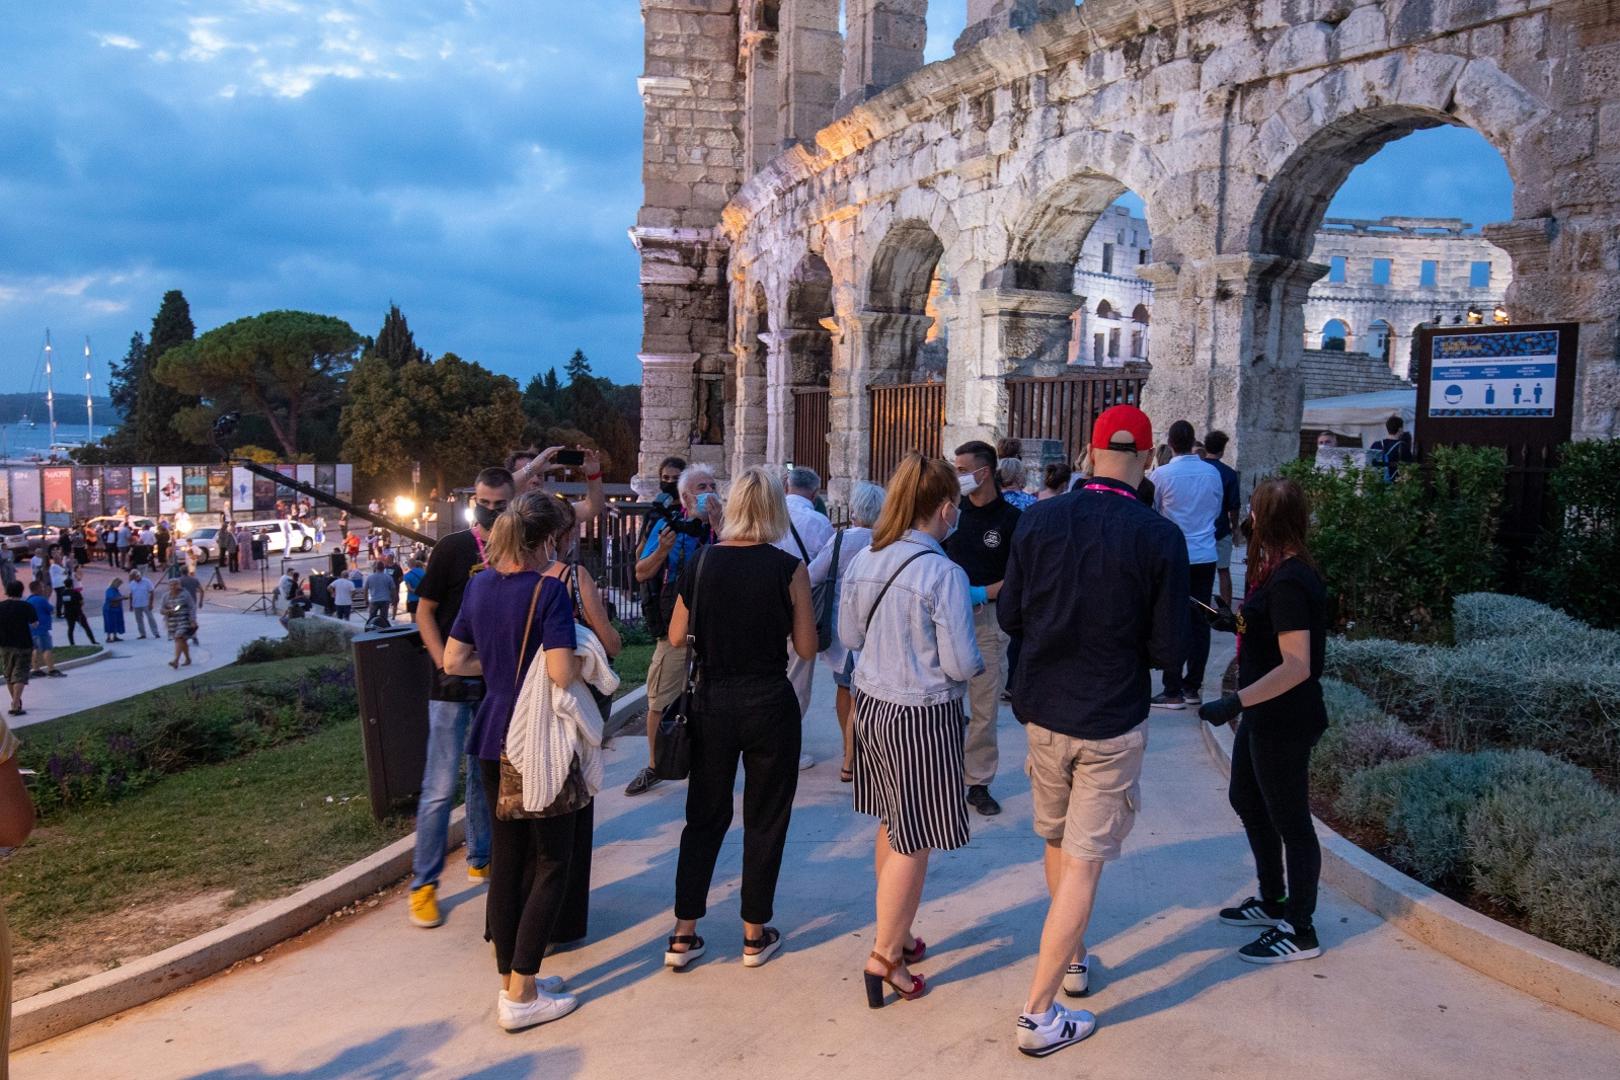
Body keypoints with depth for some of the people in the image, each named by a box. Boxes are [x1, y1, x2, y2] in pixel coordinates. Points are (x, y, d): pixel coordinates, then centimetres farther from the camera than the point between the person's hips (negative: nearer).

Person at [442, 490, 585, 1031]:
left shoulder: (481, 583, 4)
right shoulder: (548, 589, -17)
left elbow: (455, 661, 10)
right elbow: (561, 673, -26)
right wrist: (586, 658, -6)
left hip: (493, 739, 7)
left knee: (506, 855, 16)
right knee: (552, 863, 5)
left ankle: (511, 979, 26)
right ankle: (520, 996, 7)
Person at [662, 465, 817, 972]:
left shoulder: (700, 562, -4)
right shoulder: (788, 568, -12)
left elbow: (677, 637, 2)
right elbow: (806, 649, -6)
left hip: (712, 703, 3)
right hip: (770, 706, -3)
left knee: (704, 817, 16)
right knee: (765, 820, 13)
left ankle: (683, 936, 20)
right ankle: (755, 935, 23)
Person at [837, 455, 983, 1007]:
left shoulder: (864, 561, 0)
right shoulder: (944, 573, -19)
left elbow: (849, 636, 11)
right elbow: (961, 665, -17)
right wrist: (975, 660, 4)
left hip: (871, 705, 7)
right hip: (923, 716, -7)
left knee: (891, 827, 21)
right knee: (913, 842, 5)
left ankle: (897, 933, 36)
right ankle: (885, 957, 13)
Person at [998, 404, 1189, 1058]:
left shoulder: (1038, 520, -8)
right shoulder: (1160, 538, -16)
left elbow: (1009, 617, 1)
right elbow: (1169, 653, -12)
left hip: (1043, 712, 4)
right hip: (1113, 723, -3)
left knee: (1056, 841, 23)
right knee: (1084, 863, 4)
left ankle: (1073, 961, 42)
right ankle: (1038, 1015, 8)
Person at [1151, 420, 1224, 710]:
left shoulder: (1162, 474, -11)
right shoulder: (1212, 473, 1)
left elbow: (1151, 512, 1)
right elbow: (1217, 510, 13)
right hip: (1206, 555, 4)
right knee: (1199, 622, 10)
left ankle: (1173, 692, 2)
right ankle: (1193, 687, 17)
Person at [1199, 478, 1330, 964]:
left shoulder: (1288, 584, -24)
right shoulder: (1287, 572, 6)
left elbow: (1297, 666, -30)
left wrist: (1236, 702, -34)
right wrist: (1240, 620, 31)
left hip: (1285, 723, -10)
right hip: (1266, 717, 10)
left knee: (1289, 819, 3)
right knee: (1246, 800, 23)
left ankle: (1300, 931, 18)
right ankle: (1274, 900, 39)